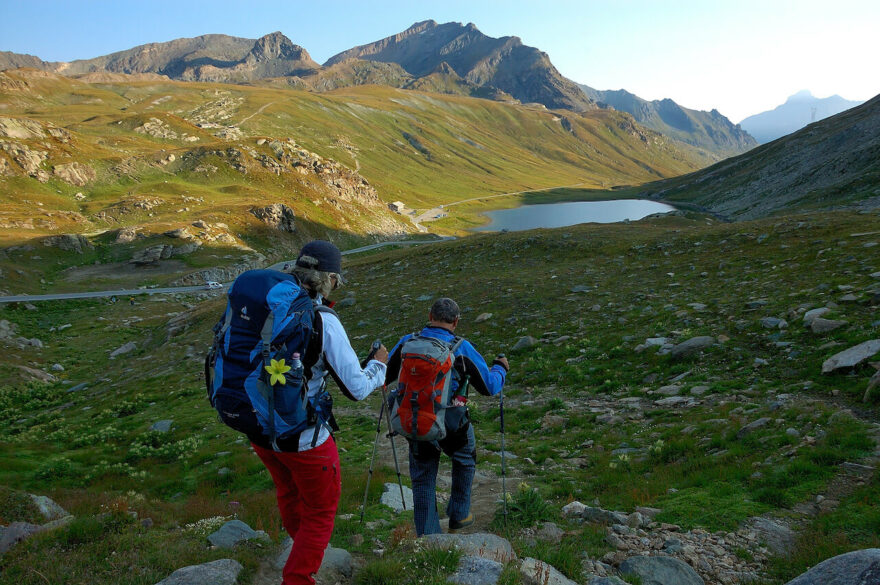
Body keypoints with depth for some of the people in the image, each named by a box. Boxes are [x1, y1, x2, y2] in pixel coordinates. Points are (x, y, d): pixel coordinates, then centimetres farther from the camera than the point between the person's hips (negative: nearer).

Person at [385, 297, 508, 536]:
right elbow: (490, 387, -6)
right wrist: (500, 368, 15)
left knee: (422, 480, 18)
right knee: (465, 460, 29)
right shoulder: (461, 348, -13)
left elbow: (385, 378, 6)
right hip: (451, 426, -2)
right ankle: (459, 515, 38)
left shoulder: (407, 342, -6)